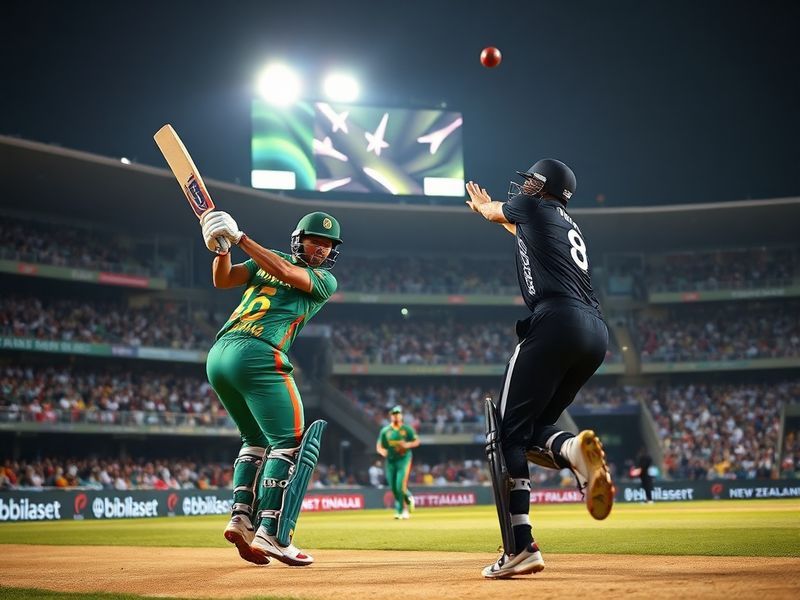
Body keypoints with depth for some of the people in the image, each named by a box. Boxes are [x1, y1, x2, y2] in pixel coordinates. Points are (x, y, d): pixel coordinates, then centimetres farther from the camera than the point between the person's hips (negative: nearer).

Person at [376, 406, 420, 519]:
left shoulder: (407, 429, 1)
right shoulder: (385, 431, 5)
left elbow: (417, 441, 5)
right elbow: (379, 446, 7)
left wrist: (407, 445, -15)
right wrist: (382, 451, -16)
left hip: (403, 459, -3)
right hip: (390, 460, 3)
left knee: (400, 486, -15)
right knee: (393, 487, 6)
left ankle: (400, 511, -7)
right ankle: (408, 499, 34)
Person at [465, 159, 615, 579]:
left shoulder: (533, 206, 11)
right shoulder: (569, 226, 30)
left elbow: (495, 211, 33)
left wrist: (483, 206, 57)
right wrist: (490, 209, 69)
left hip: (556, 322, -8)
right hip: (596, 333, 8)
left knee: (507, 432, -4)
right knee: (533, 427, 17)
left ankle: (520, 548, -15)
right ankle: (575, 449, -19)